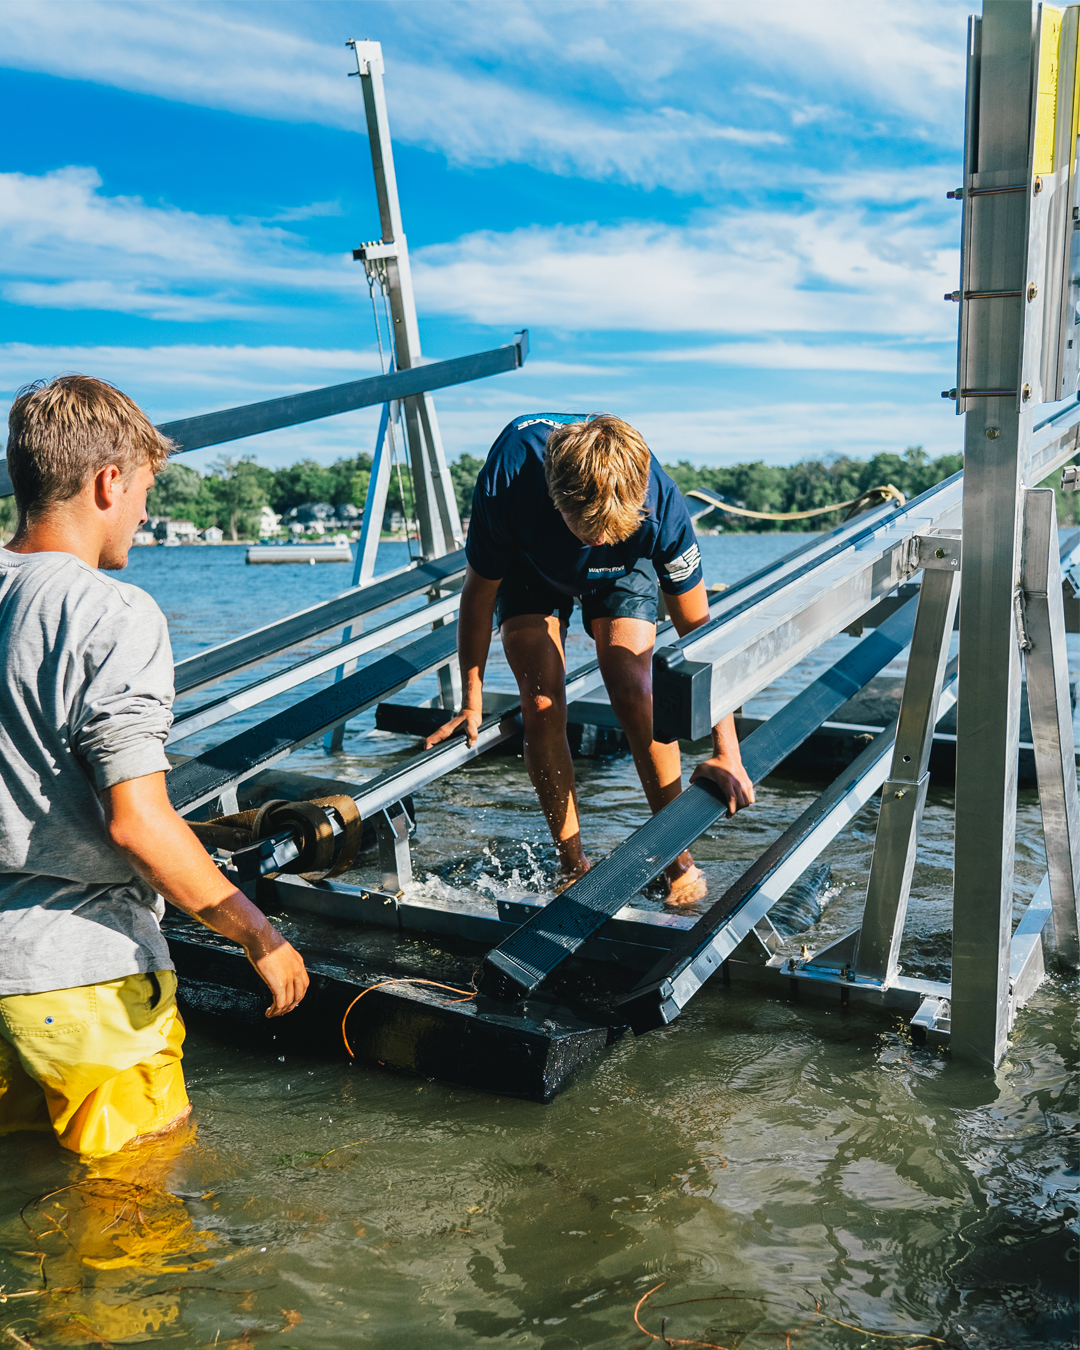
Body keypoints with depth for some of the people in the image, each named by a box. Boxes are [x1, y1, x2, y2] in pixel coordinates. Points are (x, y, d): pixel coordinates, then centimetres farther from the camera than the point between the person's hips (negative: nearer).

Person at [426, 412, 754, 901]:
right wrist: (472, 701, -11)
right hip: (529, 565, 1)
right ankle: (573, 865, 1)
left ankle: (678, 857, -1)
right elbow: (479, 591, -21)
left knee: (633, 693, -20)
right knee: (541, 704, -16)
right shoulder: (509, 478, -40)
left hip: (621, 571, 0)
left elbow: (697, 627, -27)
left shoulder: (660, 506, -39)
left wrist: (726, 751, -27)